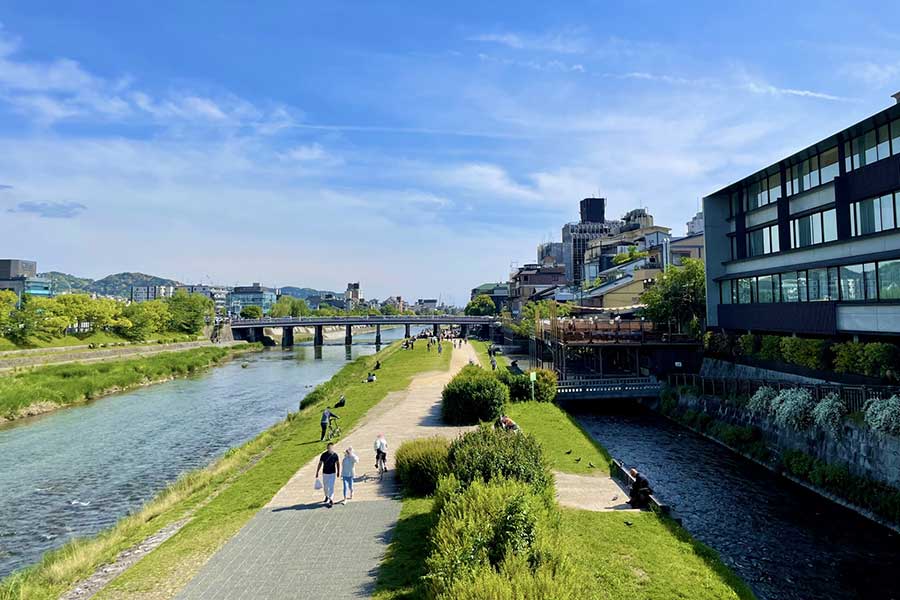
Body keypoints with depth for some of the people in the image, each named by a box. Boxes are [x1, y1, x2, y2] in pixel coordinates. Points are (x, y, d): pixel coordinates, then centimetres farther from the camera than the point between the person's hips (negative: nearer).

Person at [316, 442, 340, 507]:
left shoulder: (335, 455, -10)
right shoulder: (324, 455, -9)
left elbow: (337, 463, 3)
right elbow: (320, 464, 0)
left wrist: (338, 472, 9)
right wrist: (317, 472, 2)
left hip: (332, 473, -2)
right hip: (325, 473, 2)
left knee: (331, 487, -7)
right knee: (326, 487, 17)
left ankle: (331, 500, -2)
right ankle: (327, 496, 42)